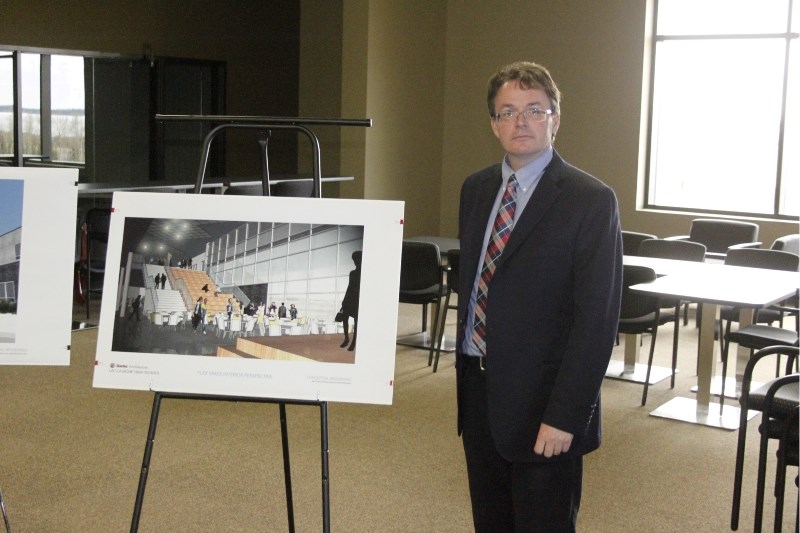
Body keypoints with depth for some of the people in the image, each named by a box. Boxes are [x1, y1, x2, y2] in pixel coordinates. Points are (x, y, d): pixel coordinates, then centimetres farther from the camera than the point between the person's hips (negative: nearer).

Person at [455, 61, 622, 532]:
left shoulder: (591, 201, -12)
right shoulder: (476, 189, 9)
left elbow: (598, 317, -16)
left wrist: (564, 416, -19)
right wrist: (465, 371, 13)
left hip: (540, 401, -6)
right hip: (478, 388, 6)